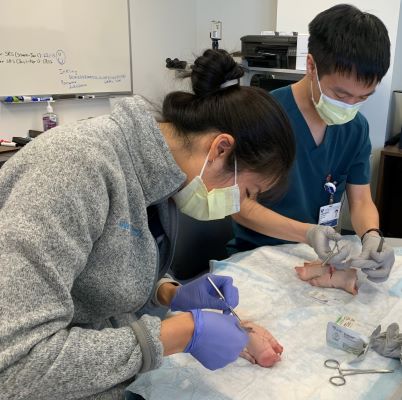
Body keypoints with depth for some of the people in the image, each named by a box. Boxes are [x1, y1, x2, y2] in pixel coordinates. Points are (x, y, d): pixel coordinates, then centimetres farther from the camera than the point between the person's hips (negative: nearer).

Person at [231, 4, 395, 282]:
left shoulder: (357, 128, -1)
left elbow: (361, 201, 3)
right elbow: (241, 205, -17)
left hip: (322, 256, 6)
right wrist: (307, 233, -30)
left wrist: (372, 235, -20)